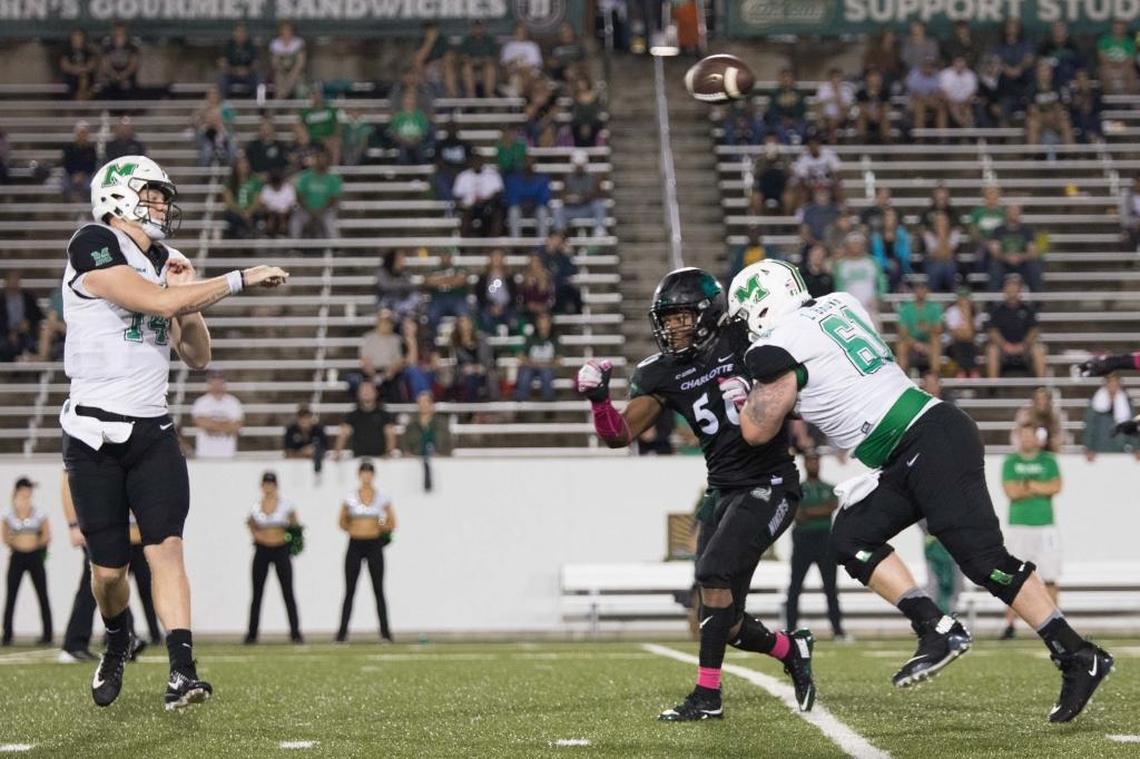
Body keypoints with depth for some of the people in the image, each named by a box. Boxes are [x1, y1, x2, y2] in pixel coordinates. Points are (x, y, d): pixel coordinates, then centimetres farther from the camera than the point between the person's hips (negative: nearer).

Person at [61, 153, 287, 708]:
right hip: (95, 433, -5)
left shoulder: (161, 263, 13)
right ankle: (118, 641, 33)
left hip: (152, 431, 5)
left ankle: (182, 671, -18)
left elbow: (198, 358, 16)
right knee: (109, 568, 3)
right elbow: (158, 302, -22)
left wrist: (189, 296, 2)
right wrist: (237, 281, -16)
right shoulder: (94, 246, -9)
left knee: (166, 548, -11)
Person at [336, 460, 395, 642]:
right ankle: (342, 631, 3)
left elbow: (391, 524, 7)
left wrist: (378, 528, -5)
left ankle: (385, 631, 4)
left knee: (378, 590, 1)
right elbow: (342, 522, 11)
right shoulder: (350, 497, 2)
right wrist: (354, 529, -3)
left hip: (374, 545, 0)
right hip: (355, 545, 0)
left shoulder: (383, 497, 2)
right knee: (349, 591, 1)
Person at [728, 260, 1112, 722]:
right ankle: (935, 629, -2)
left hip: (932, 445, -10)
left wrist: (742, 395, 18)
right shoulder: (839, 305, 16)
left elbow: (757, 431, -1)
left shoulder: (779, 347, -8)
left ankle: (1078, 658, -9)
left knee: (983, 559, -10)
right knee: (851, 538, 6)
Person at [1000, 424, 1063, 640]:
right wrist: (1041, 488, -6)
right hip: (1018, 527, -1)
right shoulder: (1010, 462, 7)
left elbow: (1056, 487, -6)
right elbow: (1011, 491, -7)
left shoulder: (1048, 461, 10)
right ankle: (1009, 625, -4)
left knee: (1049, 579, -2)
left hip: (1045, 527, 1)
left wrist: (1027, 485, -7)